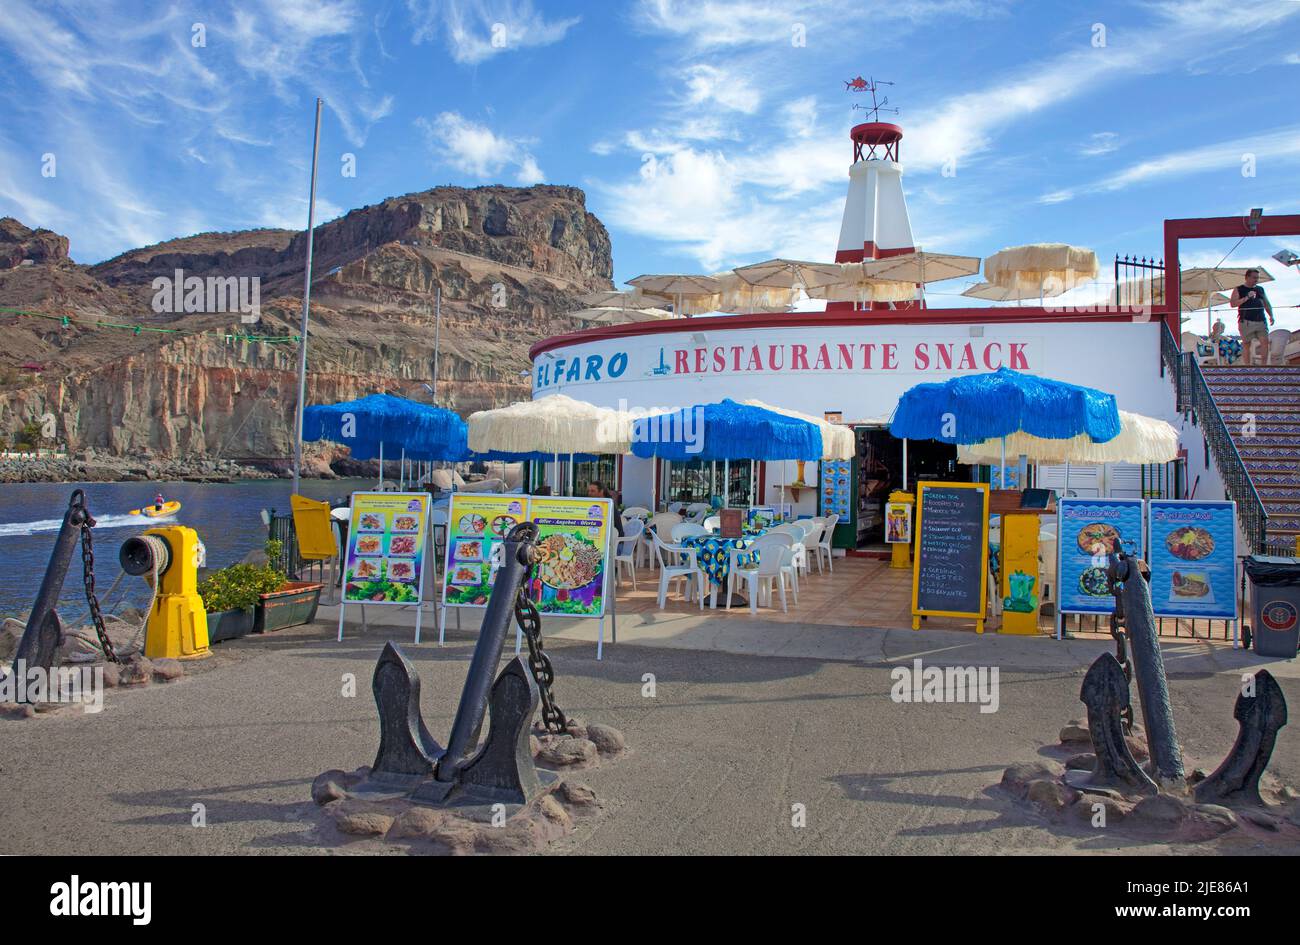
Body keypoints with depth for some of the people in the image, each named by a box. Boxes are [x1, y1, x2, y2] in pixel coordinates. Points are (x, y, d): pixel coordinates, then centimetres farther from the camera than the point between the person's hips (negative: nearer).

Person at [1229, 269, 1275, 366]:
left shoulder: (1260, 289, 19)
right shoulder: (1238, 290, 5)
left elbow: (1267, 304, 23)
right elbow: (1232, 303, -7)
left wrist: (1271, 315, 10)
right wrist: (1247, 298, -14)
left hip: (1261, 321, 4)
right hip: (1246, 321, -4)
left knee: (1265, 342, -8)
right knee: (1247, 344, -2)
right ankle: (1247, 367, 2)